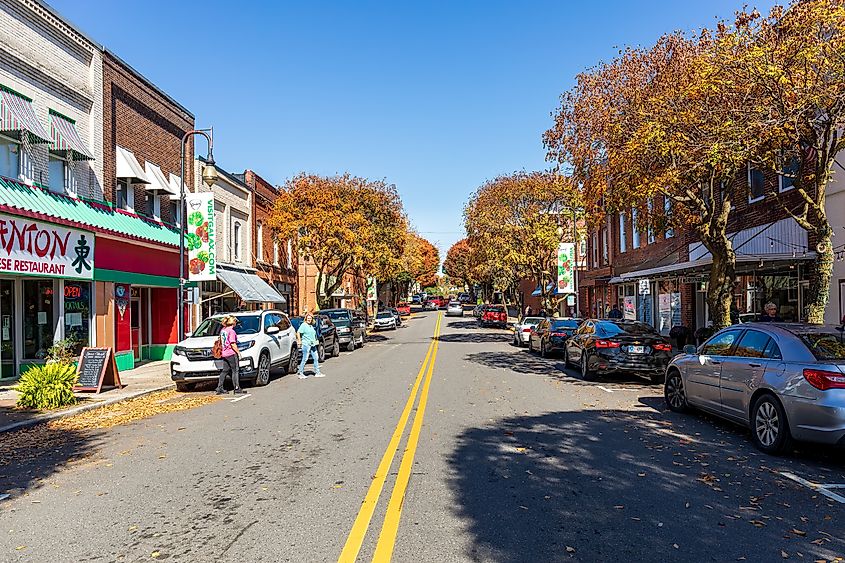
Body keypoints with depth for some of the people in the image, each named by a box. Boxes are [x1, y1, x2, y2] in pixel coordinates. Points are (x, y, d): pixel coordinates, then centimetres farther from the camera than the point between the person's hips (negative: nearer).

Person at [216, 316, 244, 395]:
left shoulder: (222, 330, 10)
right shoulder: (231, 331, -15)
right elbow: (233, 344, -18)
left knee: (225, 371, 14)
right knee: (235, 371, -1)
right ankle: (237, 389, 1)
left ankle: (219, 388, 14)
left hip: (224, 354, 8)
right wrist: (238, 352, -11)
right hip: (232, 353, -8)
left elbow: (221, 341, 16)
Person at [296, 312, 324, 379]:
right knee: (305, 359, -6)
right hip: (306, 344, -8)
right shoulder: (303, 325, -6)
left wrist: (315, 341, 21)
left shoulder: (312, 326, 17)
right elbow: (298, 333, -14)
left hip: (313, 345, 8)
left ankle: (317, 372, 15)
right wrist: (299, 341, -16)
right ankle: (300, 373, 3)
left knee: (316, 358, 8)